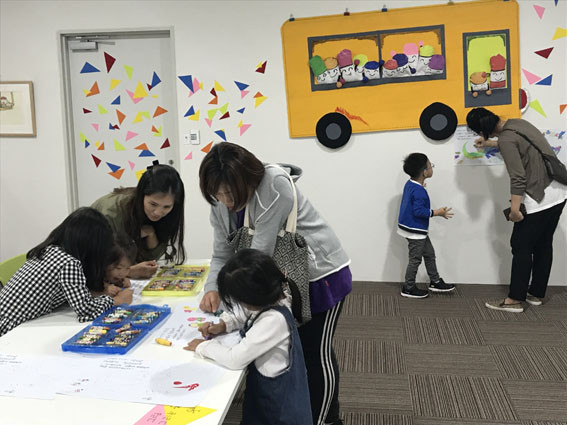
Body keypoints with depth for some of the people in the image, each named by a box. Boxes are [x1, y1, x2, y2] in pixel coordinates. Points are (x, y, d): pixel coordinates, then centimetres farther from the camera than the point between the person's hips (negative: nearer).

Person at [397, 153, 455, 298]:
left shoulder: (410, 184, 4)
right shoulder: (419, 191, -26)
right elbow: (419, 211, -28)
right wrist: (437, 212, -20)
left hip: (418, 230, 10)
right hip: (415, 231, -10)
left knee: (429, 254, 19)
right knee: (415, 259, 3)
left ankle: (435, 282, 30)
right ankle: (409, 288, 15)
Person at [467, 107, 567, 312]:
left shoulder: (506, 139, -19)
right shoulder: (517, 123, 9)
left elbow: (518, 177, -24)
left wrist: (514, 209, -20)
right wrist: (489, 144, 41)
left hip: (539, 198, -9)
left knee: (521, 246, 0)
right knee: (543, 244, 16)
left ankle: (515, 300, 6)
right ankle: (536, 294, 26)